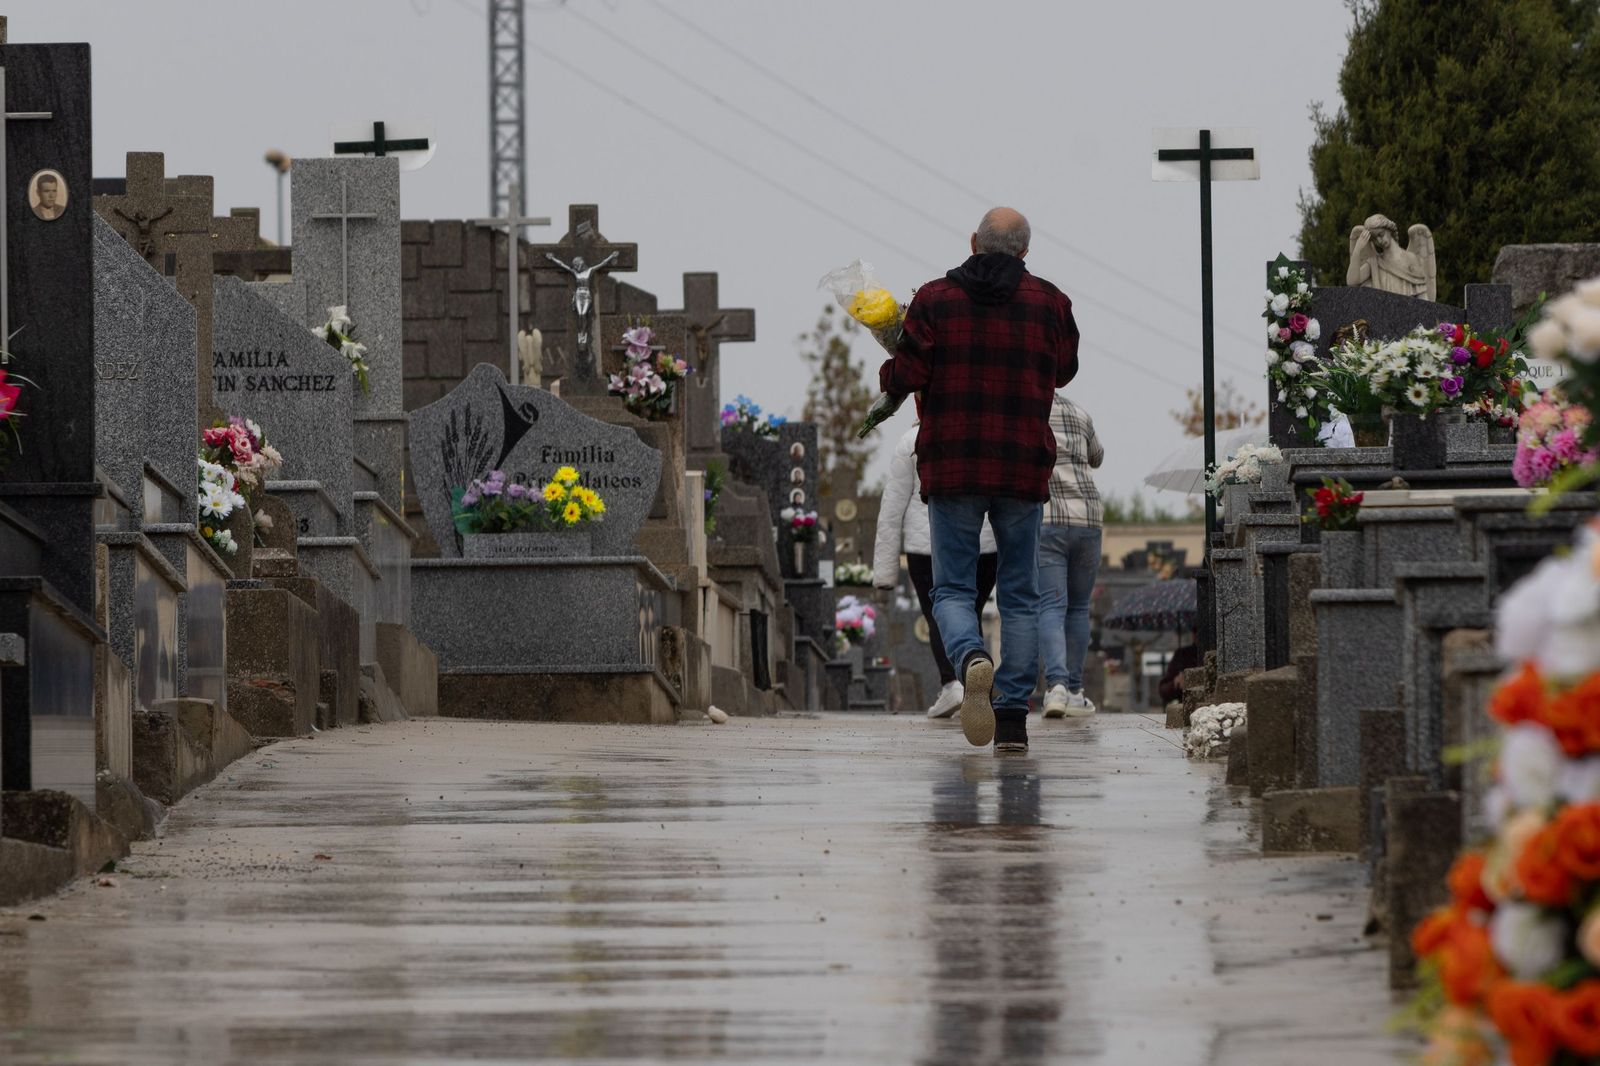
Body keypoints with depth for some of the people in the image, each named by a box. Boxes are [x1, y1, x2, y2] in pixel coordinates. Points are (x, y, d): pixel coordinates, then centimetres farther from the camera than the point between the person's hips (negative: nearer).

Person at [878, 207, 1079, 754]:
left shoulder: (935, 299, -2)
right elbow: (1064, 369, 17)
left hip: (951, 467, -1)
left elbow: (905, 375, -7)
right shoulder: (1048, 302, 3)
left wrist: (888, 375, 15)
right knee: (1020, 595, 10)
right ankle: (1013, 720, 4)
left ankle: (971, 659, -28)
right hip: (1023, 470, 1)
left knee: (953, 589, 5)